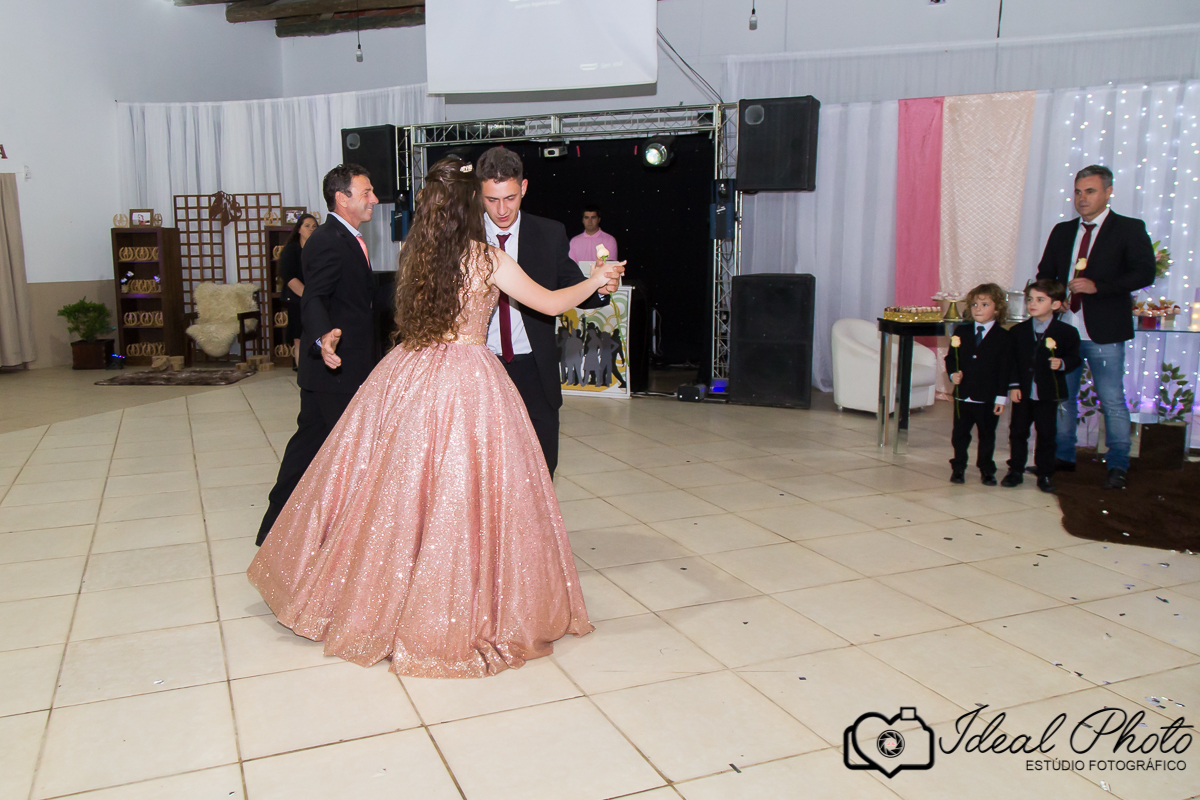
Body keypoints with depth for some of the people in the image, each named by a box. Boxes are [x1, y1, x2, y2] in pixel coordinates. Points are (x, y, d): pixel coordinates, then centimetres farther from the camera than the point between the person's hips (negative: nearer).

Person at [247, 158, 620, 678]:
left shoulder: (415, 256, 4)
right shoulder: (489, 260, -8)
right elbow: (550, 303, 0)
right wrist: (595, 281, 17)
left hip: (409, 378, 5)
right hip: (469, 381, -5)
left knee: (397, 488, 14)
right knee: (461, 495, 3)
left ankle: (374, 601, 28)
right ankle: (458, 613, 15)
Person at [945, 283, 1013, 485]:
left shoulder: (1003, 337, -4)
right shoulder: (961, 332, 5)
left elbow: (1005, 370, -5)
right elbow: (950, 358, 9)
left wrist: (1001, 397, -8)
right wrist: (953, 374, -11)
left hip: (988, 398, -2)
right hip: (963, 395, 2)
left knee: (987, 436, 11)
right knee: (959, 434, 10)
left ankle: (986, 470, 25)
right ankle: (958, 467, 23)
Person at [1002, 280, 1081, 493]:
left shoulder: (1067, 332, -4)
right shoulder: (1017, 331, 3)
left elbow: (1074, 357, -1)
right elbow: (1012, 361, 2)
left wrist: (1062, 363, -22)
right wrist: (1013, 385, -5)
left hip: (1048, 394, -2)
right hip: (1023, 393, 2)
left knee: (1046, 435, 5)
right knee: (1018, 432, 9)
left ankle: (1045, 474, 17)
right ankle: (1016, 471, 22)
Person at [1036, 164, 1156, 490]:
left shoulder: (1129, 229, 0)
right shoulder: (1062, 232, 13)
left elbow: (1144, 273, -10)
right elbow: (1044, 274, 17)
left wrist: (1097, 286, -20)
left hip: (1104, 332, -5)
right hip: (1065, 328, 5)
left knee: (1112, 400, -1)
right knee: (1062, 396, 11)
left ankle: (1117, 467, 9)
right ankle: (1063, 457, 23)